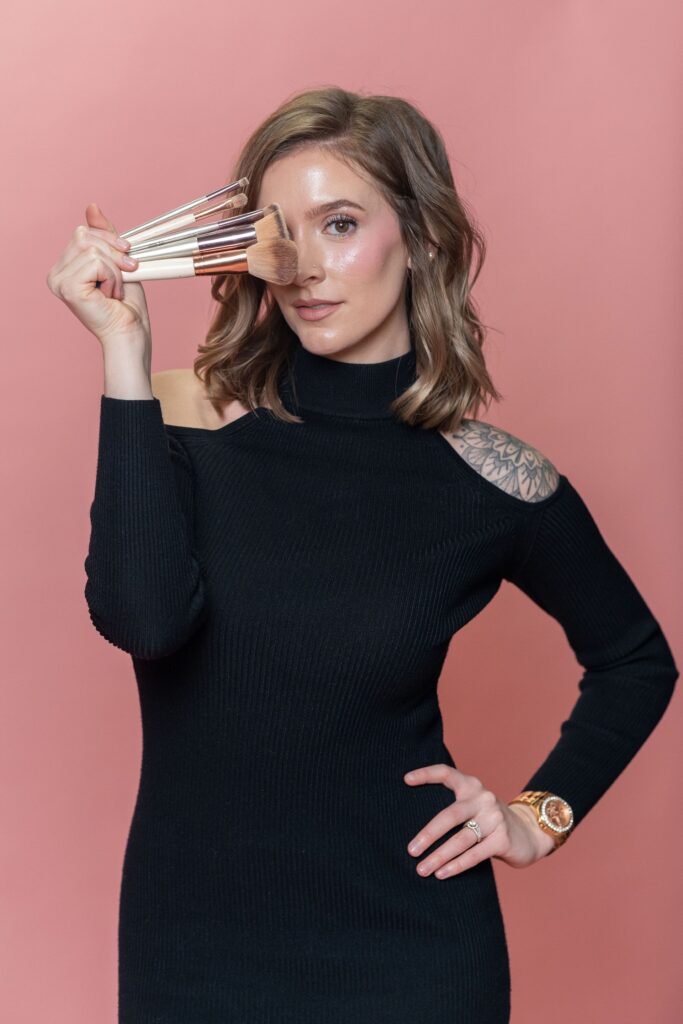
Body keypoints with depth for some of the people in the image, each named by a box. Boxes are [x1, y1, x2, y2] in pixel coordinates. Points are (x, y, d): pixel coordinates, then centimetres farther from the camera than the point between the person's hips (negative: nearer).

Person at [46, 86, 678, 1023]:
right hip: (188, 935, 1)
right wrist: (124, 349, -23)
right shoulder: (181, 418, -7)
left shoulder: (490, 479, -6)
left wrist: (543, 813, -2)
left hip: (406, 940, 0)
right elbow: (141, 618, -26)